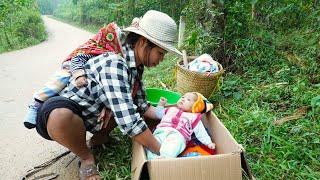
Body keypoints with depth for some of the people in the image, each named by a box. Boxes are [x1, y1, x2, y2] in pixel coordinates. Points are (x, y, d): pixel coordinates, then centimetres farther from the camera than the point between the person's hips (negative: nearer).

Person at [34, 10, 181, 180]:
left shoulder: (135, 66, -4)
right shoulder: (114, 64, -32)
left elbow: (141, 106, 4)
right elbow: (129, 122, -37)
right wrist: (161, 151, -27)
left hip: (93, 115, 8)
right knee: (61, 115, -41)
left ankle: (100, 136, 10)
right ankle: (86, 157, -10)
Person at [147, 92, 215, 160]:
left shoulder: (193, 117, 21)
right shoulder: (171, 109, 33)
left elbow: (200, 132, 17)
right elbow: (159, 114, 43)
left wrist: (209, 142, 9)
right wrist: (161, 104, 31)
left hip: (177, 135, -3)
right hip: (160, 132, 4)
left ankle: (165, 157, -54)